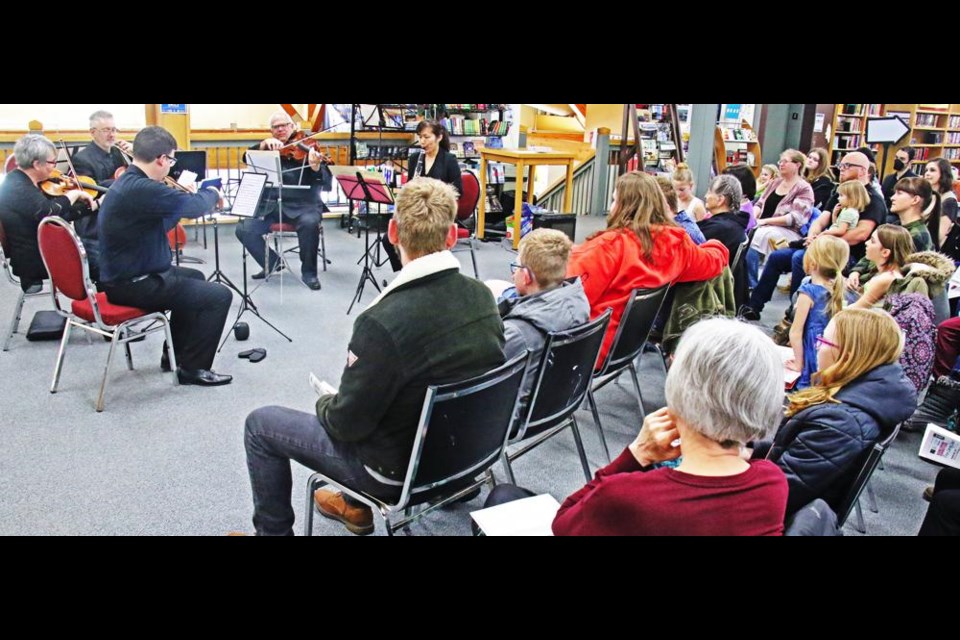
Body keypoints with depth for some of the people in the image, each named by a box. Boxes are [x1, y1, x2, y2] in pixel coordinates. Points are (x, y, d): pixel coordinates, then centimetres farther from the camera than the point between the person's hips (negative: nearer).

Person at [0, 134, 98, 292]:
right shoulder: (17, 188, -23)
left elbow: (63, 213, 11)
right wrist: (73, 194, -22)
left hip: (37, 252, 10)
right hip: (32, 261, -10)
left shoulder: (23, 183, 8)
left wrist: (95, 205, 4)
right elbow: (49, 212, -39)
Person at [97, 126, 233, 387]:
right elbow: (194, 206, -24)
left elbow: (159, 225, 19)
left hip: (124, 276, 11)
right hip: (134, 285, -11)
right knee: (219, 296, -8)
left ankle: (174, 354, 36)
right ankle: (192, 368, 4)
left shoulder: (127, 183, 9)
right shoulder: (140, 188, -26)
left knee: (194, 278, 30)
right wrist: (212, 193, -2)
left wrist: (185, 197, 11)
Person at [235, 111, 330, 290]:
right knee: (244, 229, -16)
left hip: (303, 205, -4)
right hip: (272, 204, 4)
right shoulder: (269, 150, 12)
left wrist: (315, 166, -34)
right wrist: (265, 143, -20)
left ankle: (308, 271, -14)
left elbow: (326, 181, -12)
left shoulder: (307, 147, 0)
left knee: (310, 223, -36)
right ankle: (271, 263, 9)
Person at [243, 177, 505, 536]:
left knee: (260, 424, 10)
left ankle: (273, 530, 29)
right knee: (350, 397, 32)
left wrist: (325, 404, 3)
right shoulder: (482, 295, -10)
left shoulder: (385, 321, -32)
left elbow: (347, 424, -22)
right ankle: (356, 506, 41)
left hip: (401, 468, -7)